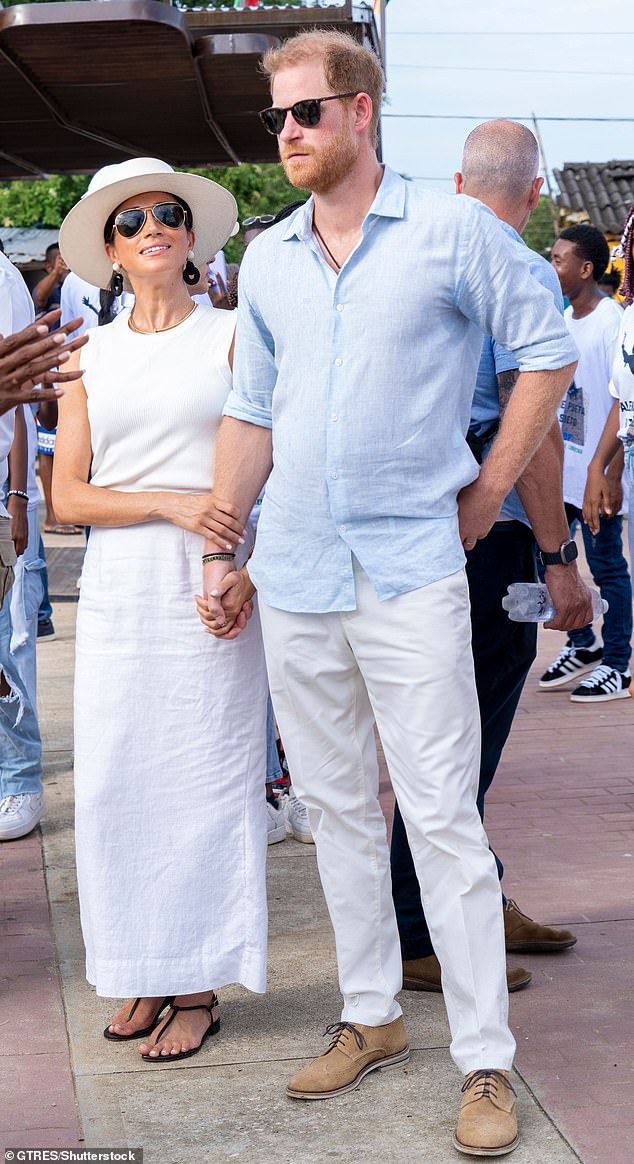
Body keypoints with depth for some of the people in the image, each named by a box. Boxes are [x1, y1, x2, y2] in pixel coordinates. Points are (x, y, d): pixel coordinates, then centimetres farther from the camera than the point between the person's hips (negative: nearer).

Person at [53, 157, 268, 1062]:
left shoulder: (232, 336, 4)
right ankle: (147, 975, 15)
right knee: (116, 779, 2)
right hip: (118, 590, 3)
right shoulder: (90, 355, 11)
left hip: (212, 588, -3)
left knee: (205, 778, -2)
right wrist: (170, 502, -11)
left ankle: (200, 987, 8)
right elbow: (69, 495, 5)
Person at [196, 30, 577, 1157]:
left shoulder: (453, 231, -3)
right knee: (335, 807, 12)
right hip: (292, 572, 5)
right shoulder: (267, 258, 11)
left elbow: (548, 351, 3)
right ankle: (370, 1017, 26)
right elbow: (252, 411, 15)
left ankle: (485, 1061, 3)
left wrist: (489, 490, 0)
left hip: (410, 568, -5)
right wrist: (222, 553, 11)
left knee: (443, 818, -5)